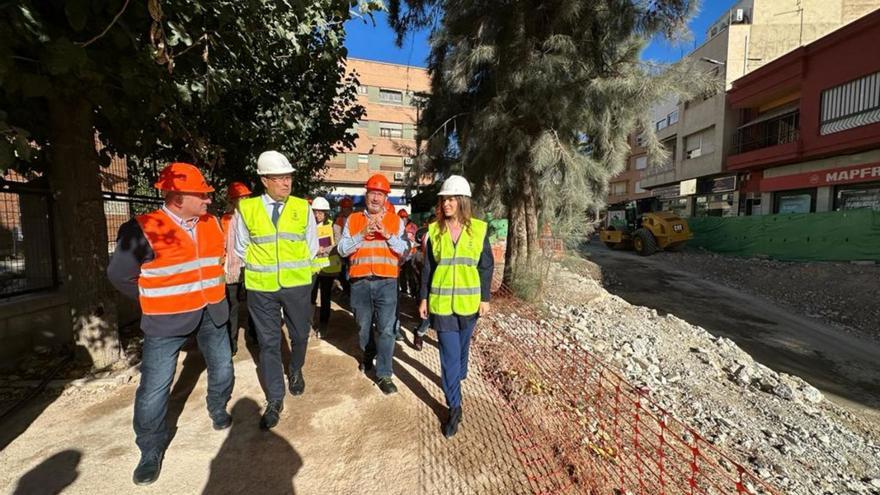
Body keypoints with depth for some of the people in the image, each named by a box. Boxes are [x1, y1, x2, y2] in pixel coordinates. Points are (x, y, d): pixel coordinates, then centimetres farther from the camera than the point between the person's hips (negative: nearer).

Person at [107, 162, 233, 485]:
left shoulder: (212, 223, -1)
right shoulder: (142, 231, -16)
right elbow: (119, 275, -4)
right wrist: (154, 301, 1)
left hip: (211, 313, 5)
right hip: (168, 319, -4)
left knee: (222, 370, 17)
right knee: (154, 388, 3)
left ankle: (218, 408, 45)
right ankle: (151, 451, 26)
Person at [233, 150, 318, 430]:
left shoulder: (303, 207, -1)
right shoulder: (247, 208, -2)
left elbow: (311, 247, 6)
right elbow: (242, 248, 9)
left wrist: (295, 267, 2)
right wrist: (260, 266, 4)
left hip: (298, 284, 1)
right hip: (261, 287, 0)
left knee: (300, 335, 15)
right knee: (268, 343, 8)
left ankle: (295, 371, 46)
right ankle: (275, 400, 22)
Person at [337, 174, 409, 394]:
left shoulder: (395, 221, 5)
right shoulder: (353, 219, 7)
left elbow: (403, 249, -5)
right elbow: (342, 250, 0)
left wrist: (387, 234, -19)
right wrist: (361, 235, -14)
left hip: (386, 282, -2)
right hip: (360, 282, 2)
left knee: (386, 329, -1)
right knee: (363, 326, 18)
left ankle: (384, 374, 11)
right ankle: (368, 356, 44)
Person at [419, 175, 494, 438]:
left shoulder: (478, 229, -5)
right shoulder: (434, 230, -2)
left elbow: (486, 266, 0)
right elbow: (427, 267, 3)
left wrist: (485, 298, -2)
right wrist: (424, 298, 2)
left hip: (468, 302, 1)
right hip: (441, 303, 0)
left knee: (462, 345, 20)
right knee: (449, 354, 1)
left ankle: (458, 377, 49)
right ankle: (454, 407, 15)